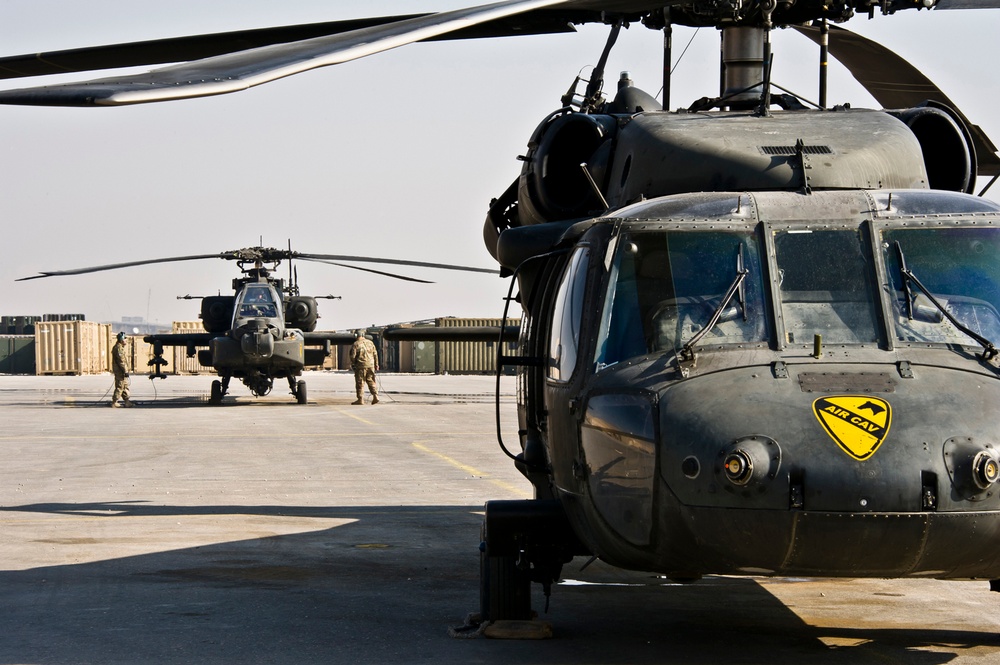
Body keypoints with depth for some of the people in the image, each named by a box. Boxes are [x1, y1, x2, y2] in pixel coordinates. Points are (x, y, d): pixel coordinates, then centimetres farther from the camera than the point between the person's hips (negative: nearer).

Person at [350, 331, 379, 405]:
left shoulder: (355, 344, -6)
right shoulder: (370, 342, 8)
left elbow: (353, 356, -8)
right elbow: (375, 354, 10)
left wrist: (352, 365, 8)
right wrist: (376, 365, 16)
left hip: (361, 366, -5)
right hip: (370, 365, 5)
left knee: (360, 383, 0)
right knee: (371, 381, 12)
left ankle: (360, 399, 0)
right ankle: (375, 396, 3)